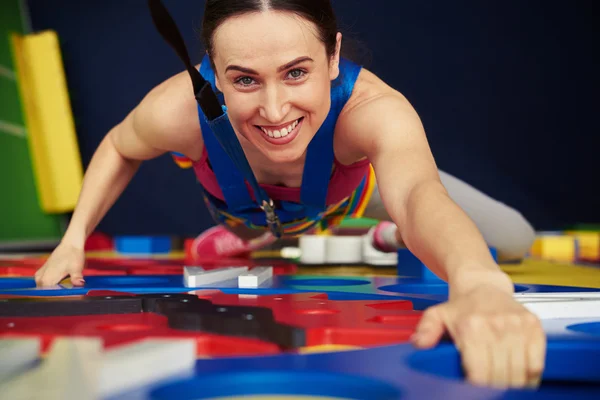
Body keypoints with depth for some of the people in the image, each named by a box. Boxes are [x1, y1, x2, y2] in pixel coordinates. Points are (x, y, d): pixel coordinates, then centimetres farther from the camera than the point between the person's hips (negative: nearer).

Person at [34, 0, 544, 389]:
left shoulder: (370, 109, -48)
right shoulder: (180, 110, -41)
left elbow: (420, 193, -70)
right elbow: (120, 147, -15)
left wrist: (479, 285, -90)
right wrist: (74, 239, -23)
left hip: (344, 193, 0)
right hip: (245, 210, 1)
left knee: (515, 242, 1)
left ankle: (389, 236, 23)